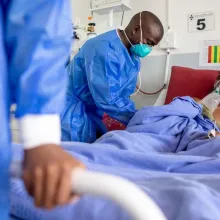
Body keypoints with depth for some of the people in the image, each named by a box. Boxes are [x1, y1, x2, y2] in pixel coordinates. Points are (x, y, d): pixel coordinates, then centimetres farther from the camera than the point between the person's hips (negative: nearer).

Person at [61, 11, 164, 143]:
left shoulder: (133, 54, 1)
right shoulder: (104, 49, -28)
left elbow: (123, 94, 5)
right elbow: (108, 101, -31)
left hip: (98, 109, 8)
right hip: (76, 109, -8)